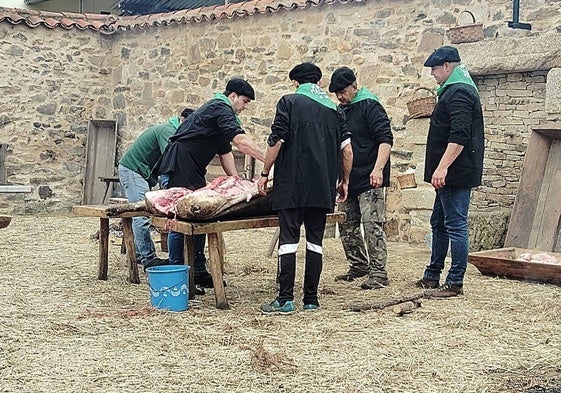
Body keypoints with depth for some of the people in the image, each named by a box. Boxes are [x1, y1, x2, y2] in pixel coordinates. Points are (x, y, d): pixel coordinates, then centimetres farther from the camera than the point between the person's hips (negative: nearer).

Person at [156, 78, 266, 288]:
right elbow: (241, 141, -25)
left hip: (193, 171, 11)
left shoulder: (219, 110, 23)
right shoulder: (220, 109, -11)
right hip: (179, 167, -11)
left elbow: (225, 152, 21)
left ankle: (199, 272, 13)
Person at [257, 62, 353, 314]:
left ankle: (285, 299, -5)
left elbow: (276, 142, -6)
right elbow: (347, 149, 8)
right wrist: (344, 181, 18)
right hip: (323, 186, 4)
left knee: (288, 239, -3)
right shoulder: (334, 109, 13)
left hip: (292, 184, -4)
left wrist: (265, 174, 3)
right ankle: (311, 299, 10)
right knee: (315, 241, 8)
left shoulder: (289, 102, 1)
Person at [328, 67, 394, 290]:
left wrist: (379, 169, -27)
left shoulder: (370, 106, -9)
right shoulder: (341, 110, 16)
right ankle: (358, 266, 26)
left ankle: (378, 273, -5)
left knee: (372, 225, -10)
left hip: (370, 180, -9)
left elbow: (385, 139, -17)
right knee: (347, 225, 13)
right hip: (348, 179, 9)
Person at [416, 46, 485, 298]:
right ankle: (432, 276, 27)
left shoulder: (459, 93, -15)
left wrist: (442, 167, -29)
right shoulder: (455, 90, 20)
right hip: (452, 174, 11)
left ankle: (455, 284, -2)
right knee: (439, 223, 17)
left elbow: (459, 136, -25)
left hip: (456, 173, -11)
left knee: (455, 226, -7)